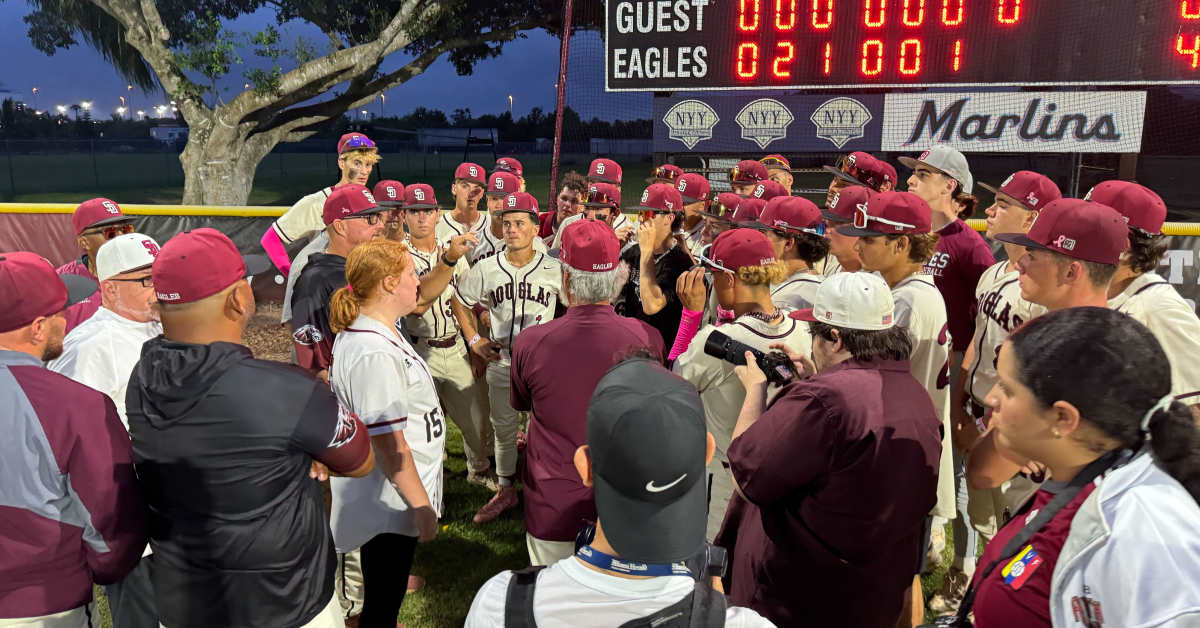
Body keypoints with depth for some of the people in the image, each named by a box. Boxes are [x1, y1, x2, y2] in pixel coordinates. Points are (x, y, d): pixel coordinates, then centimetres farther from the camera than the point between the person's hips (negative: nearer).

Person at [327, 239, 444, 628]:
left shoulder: (361, 332, 3)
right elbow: (389, 446, -27)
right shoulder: (375, 355, -30)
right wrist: (422, 506, -19)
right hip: (389, 503, -10)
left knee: (383, 596, 29)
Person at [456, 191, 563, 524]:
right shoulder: (485, 269, -2)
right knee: (503, 428, 15)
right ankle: (506, 489, 33)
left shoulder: (555, 269, -8)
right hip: (500, 362, 3)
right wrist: (474, 340, 2)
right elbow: (461, 303, 11)